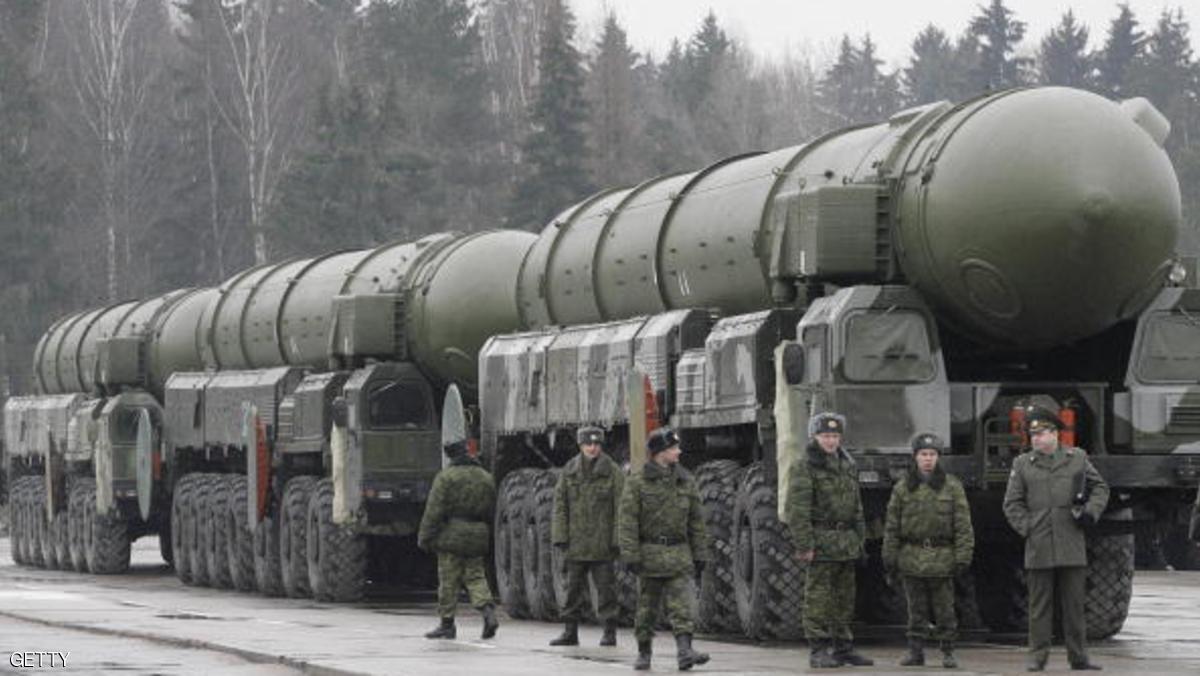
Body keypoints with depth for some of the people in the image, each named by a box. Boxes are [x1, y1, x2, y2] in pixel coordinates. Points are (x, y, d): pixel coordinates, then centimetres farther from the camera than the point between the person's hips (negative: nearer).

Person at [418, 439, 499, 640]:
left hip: (452, 535, -5)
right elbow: (492, 512, 15)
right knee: (475, 577, 10)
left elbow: (434, 510, -10)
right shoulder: (486, 478, 10)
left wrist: (425, 537, -6)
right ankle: (488, 611, -11)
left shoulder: (446, 477, -8)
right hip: (477, 537, 5)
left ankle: (447, 624, 5)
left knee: (448, 581, 1)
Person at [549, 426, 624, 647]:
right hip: (576, 542, 3)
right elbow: (560, 505, 8)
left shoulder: (612, 471, -1)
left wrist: (617, 539, -9)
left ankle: (609, 633, 5)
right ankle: (570, 632, 12)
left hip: (602, 543, -3)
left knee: (605, 587, -1)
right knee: (573, 587, 6)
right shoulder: (569, 471, 7)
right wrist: (560, 535, 0)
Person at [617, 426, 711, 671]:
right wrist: (631, 555, -14)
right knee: (647, 606, 6)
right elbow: (627, 520, -7)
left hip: (678, 553, 2)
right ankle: (643, 653, 18)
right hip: (650, 554, -2)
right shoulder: (638, 482, -4)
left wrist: (700, 555, 9)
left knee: (681, 605, -10)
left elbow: (696, 520, 12)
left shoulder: (685, 481, 8)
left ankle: (684, 651, -19)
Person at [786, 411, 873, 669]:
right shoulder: (804, 469, -7)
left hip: (847, 544, 7)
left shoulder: (848, 467, 16)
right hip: (821, 543, -7)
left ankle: (843, 648, 16)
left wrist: (859, 539, 17)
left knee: (845, 598, 10)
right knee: (818, 598, -7)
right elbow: (797, 510, -13)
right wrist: (804, 545, -19)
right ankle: (819, 651, -5)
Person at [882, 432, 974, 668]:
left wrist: (963, 556, -7)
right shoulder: (903, 488, 7)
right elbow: (892, 525, 8)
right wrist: (889, 556, 3)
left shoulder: (952, 487, 2)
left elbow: (963, 525, 0)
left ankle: (948, 653, 8)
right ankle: (916, 651, 11)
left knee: (944, 610, 1)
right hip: (912, 558, 2)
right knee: (916, 610, 6)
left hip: (941, 558, -2)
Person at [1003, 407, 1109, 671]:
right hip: (1039, 549, -1)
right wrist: (1027, 528, -3)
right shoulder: (1022, 464, 6)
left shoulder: (1077, 458, 8)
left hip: (1072, 547, 1)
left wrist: (1091, 512, 1)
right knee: (1039, 605, 1)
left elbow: (1100, 488, 17)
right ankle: (1037, 656, 6)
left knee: (1074, 603, 4)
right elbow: (1012, 504, 7)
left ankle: (1078, 656, 10)